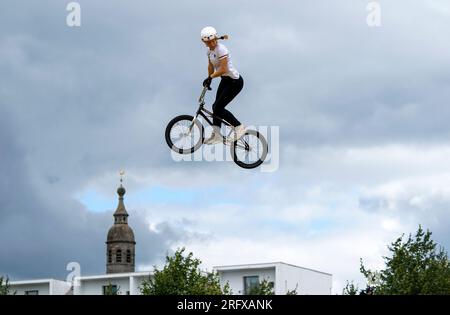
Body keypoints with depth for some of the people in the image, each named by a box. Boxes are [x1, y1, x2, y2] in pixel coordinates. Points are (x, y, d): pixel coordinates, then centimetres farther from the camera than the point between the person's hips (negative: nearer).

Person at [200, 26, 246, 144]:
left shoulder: (221, 49, -24)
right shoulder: (209, 50, 3)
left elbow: (223, 69, -27)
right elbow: (211, 66, 14)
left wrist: (210, 77, -22)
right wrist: (209, 80, 9)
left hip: (235, 82, -9)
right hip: (225, 80, 9)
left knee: (218, 108, -8)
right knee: (216, 107, 8)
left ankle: (239, 127, 5)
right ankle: (216, 135, 17)